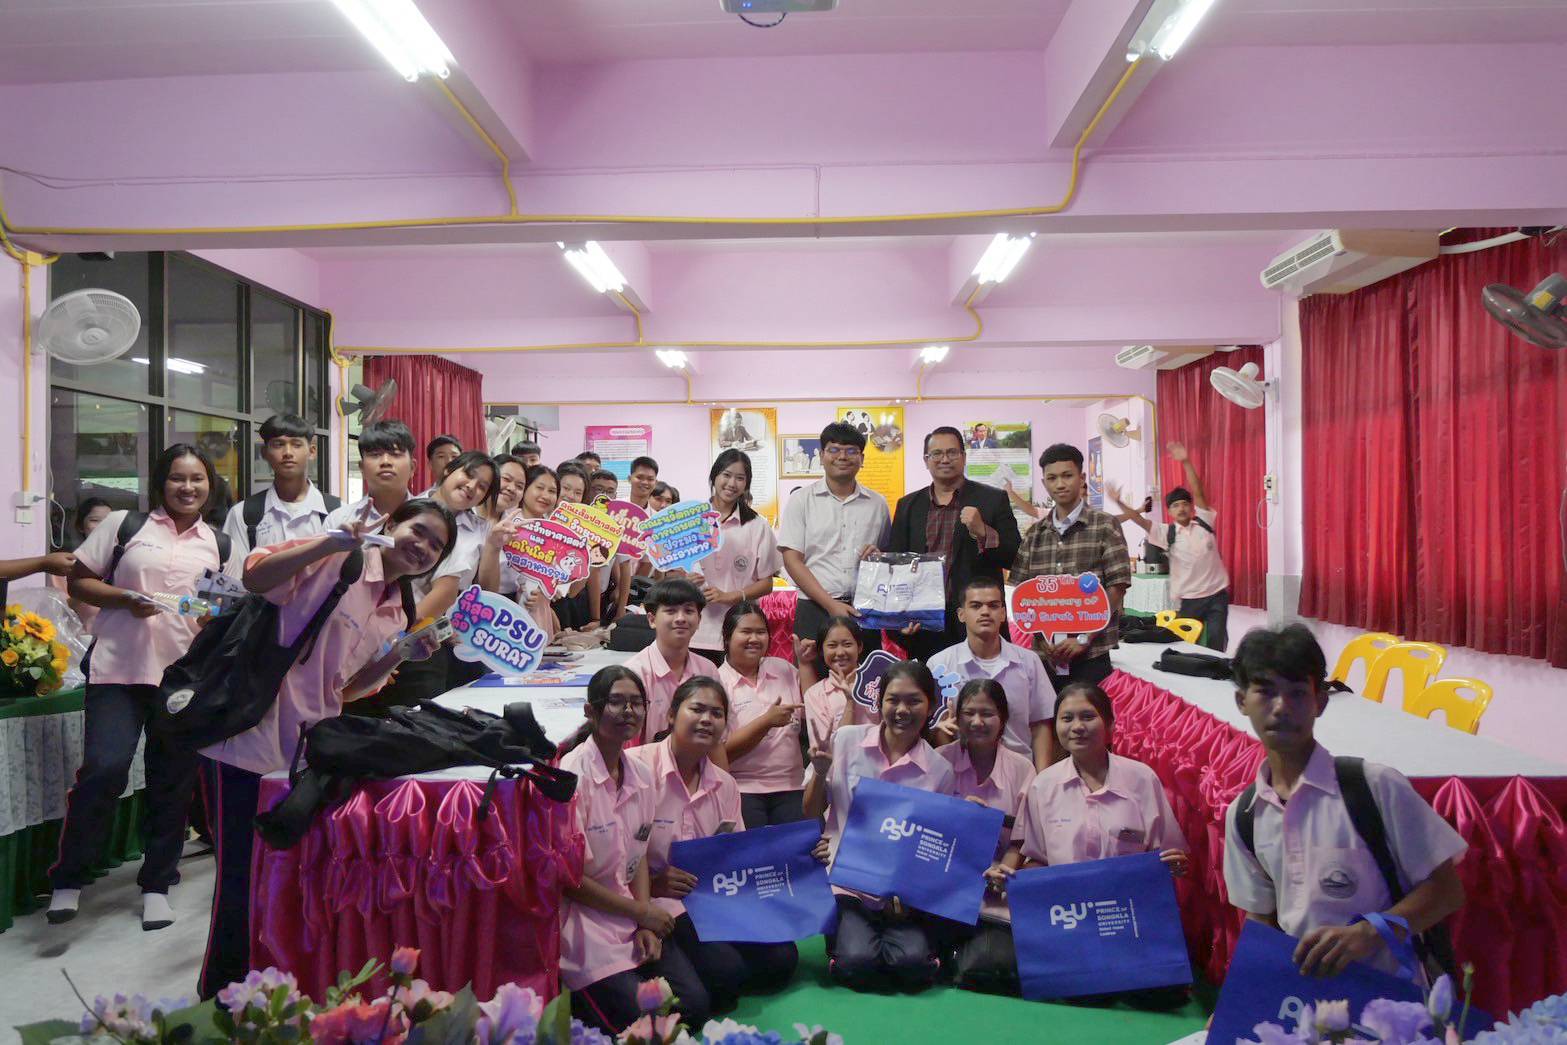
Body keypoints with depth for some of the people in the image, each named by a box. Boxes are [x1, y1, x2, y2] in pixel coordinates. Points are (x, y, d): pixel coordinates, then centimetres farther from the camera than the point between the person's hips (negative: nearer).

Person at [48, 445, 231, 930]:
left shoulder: (219, 545, 11)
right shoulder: (123, 524, 5)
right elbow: (79, 582, 6)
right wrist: (125, 599, -11)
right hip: (119, 670, -2)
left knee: (173, 782, 7)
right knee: (104, 768, -14)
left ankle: (157, 885, 24)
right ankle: (68, 879, 10)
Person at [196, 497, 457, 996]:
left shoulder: (396, 617, 14)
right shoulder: (339, 560, -7)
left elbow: (343, 690, 14)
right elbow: (255, 577, -20)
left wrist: (400, 655, 1)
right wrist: (331, 543, -30)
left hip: (306, 751, 7)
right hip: (248, 739, -7)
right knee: (242, 880, 1)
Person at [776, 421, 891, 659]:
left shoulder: (877, 503, 11)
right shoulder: (801, 501, 3)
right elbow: (792, 560, -3)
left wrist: (879, 556, -4)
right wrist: (832, 605, -11)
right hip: (816, 609, -2)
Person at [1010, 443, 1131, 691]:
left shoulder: (1105, 526, -1)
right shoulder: (1035, 533, 10)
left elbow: (1116, 588, -5)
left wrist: (1083, 638, -10)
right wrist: (1042, 636, -4)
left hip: (1091, 655, -3)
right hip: (1044, 654, 3)